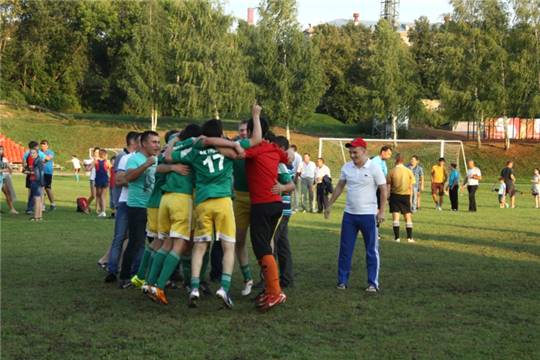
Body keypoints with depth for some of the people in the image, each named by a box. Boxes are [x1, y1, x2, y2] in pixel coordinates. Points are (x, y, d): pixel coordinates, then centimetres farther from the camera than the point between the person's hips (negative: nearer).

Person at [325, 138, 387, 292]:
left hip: (368, 215, -4)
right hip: (349, 214, 4)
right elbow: (339, 187, 14)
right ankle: (342, 281, 15)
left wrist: (381, 211, -13)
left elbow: (383, 190, -7)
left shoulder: (374, 168, -9)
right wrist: (329, 206, 13)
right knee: (345, 249, 7)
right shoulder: (347, 167, 4)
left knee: (372, 250, 3)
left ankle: (373, 283, 9)